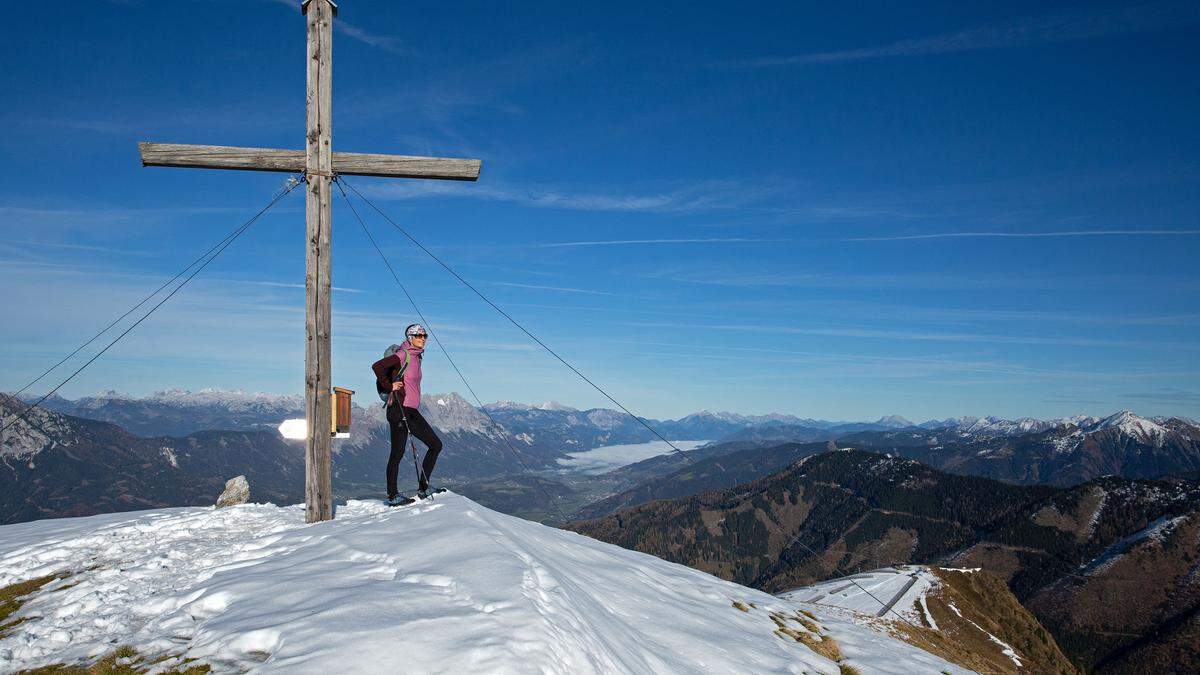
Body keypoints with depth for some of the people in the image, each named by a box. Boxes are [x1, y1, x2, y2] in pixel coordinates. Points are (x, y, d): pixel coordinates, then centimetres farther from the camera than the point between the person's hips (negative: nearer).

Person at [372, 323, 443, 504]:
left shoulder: (416, 357, 16)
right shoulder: (403, 355, -11)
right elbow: (377, 366, -22)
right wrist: (389, 386, -15)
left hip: (412, 411, 9)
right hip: (399, 410, -9)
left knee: (436, 445, 5)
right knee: (398, 453, -2)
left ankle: (423, 488, 10)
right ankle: (392, 495, 8)